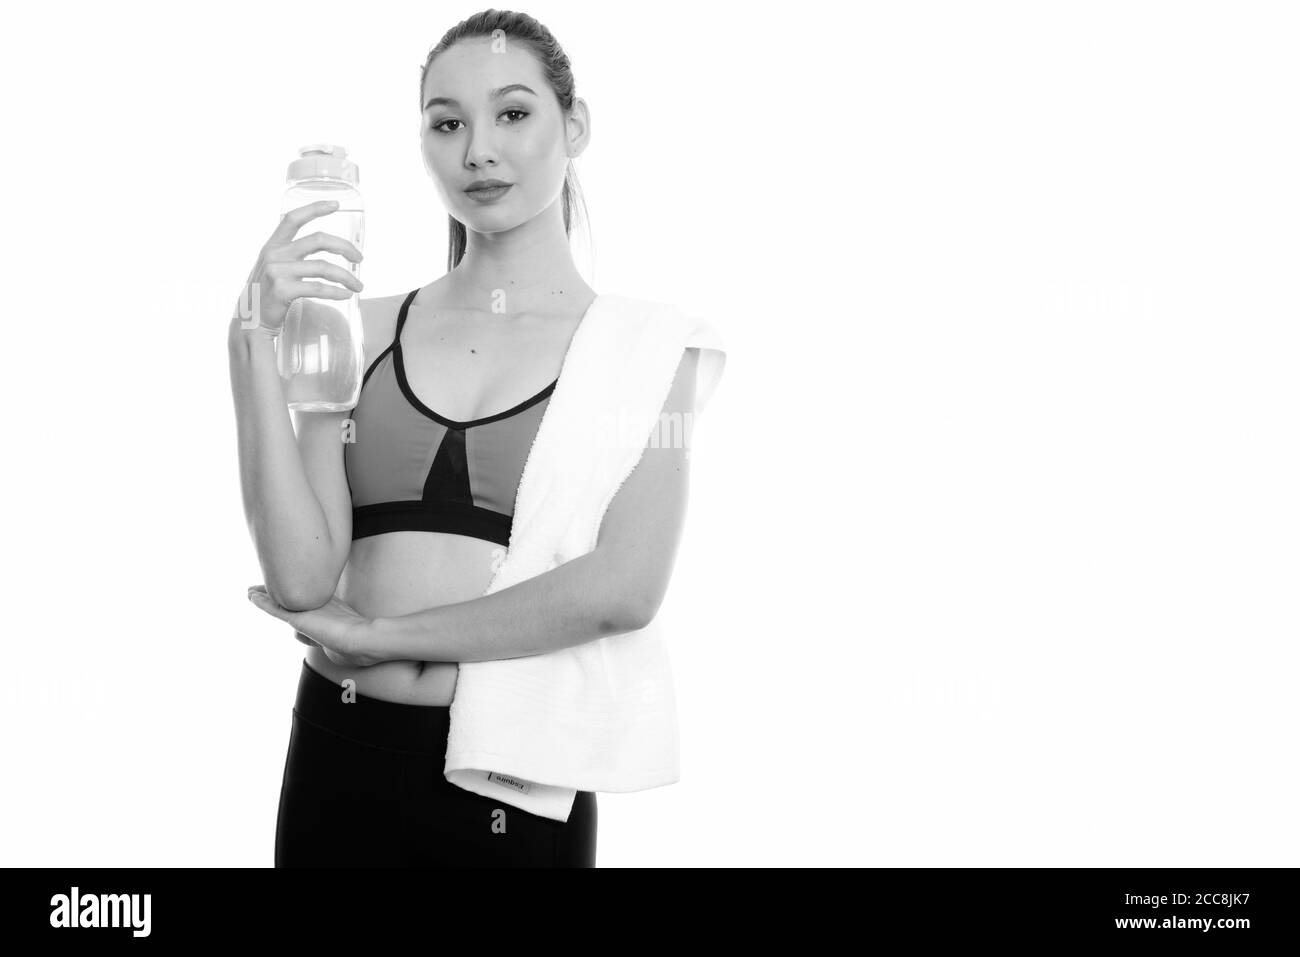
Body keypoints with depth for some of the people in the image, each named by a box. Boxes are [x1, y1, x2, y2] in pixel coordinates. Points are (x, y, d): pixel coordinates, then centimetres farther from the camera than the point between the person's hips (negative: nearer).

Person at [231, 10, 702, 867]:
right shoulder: (366, 327, 4)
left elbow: (626, 588, -15)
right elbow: (302, 578, -5)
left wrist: (380, 635, -10)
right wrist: (258, 342, -12)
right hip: (339, 756, 3)